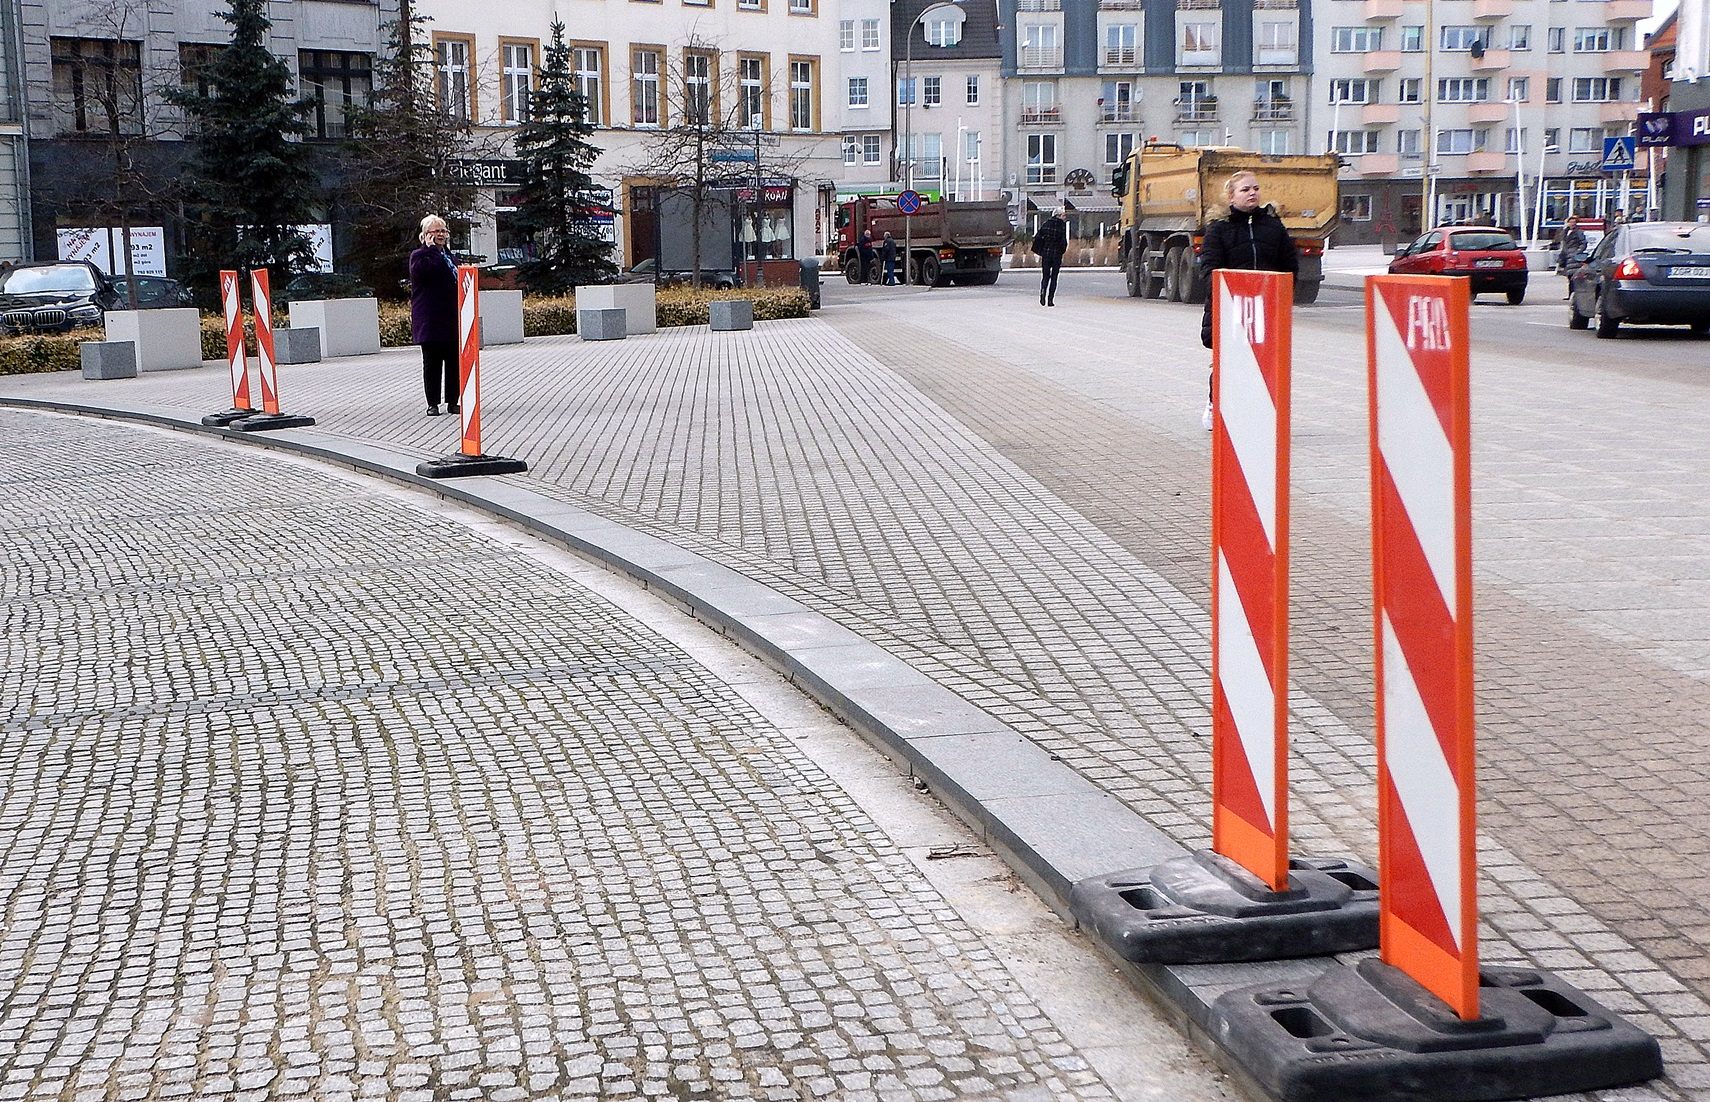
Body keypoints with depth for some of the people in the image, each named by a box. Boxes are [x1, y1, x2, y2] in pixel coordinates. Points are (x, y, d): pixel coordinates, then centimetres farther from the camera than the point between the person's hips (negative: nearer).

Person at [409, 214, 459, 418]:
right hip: (431, 322, -6)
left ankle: (452, 401, 11)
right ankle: (433, 403, 4)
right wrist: (431, 248, -14)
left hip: (452, 320, 6)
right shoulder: (419, 256, -3)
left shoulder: (448, 255, 20)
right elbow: (426, 270, -26)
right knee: (432, 362, -1)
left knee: (454, 362, 5)